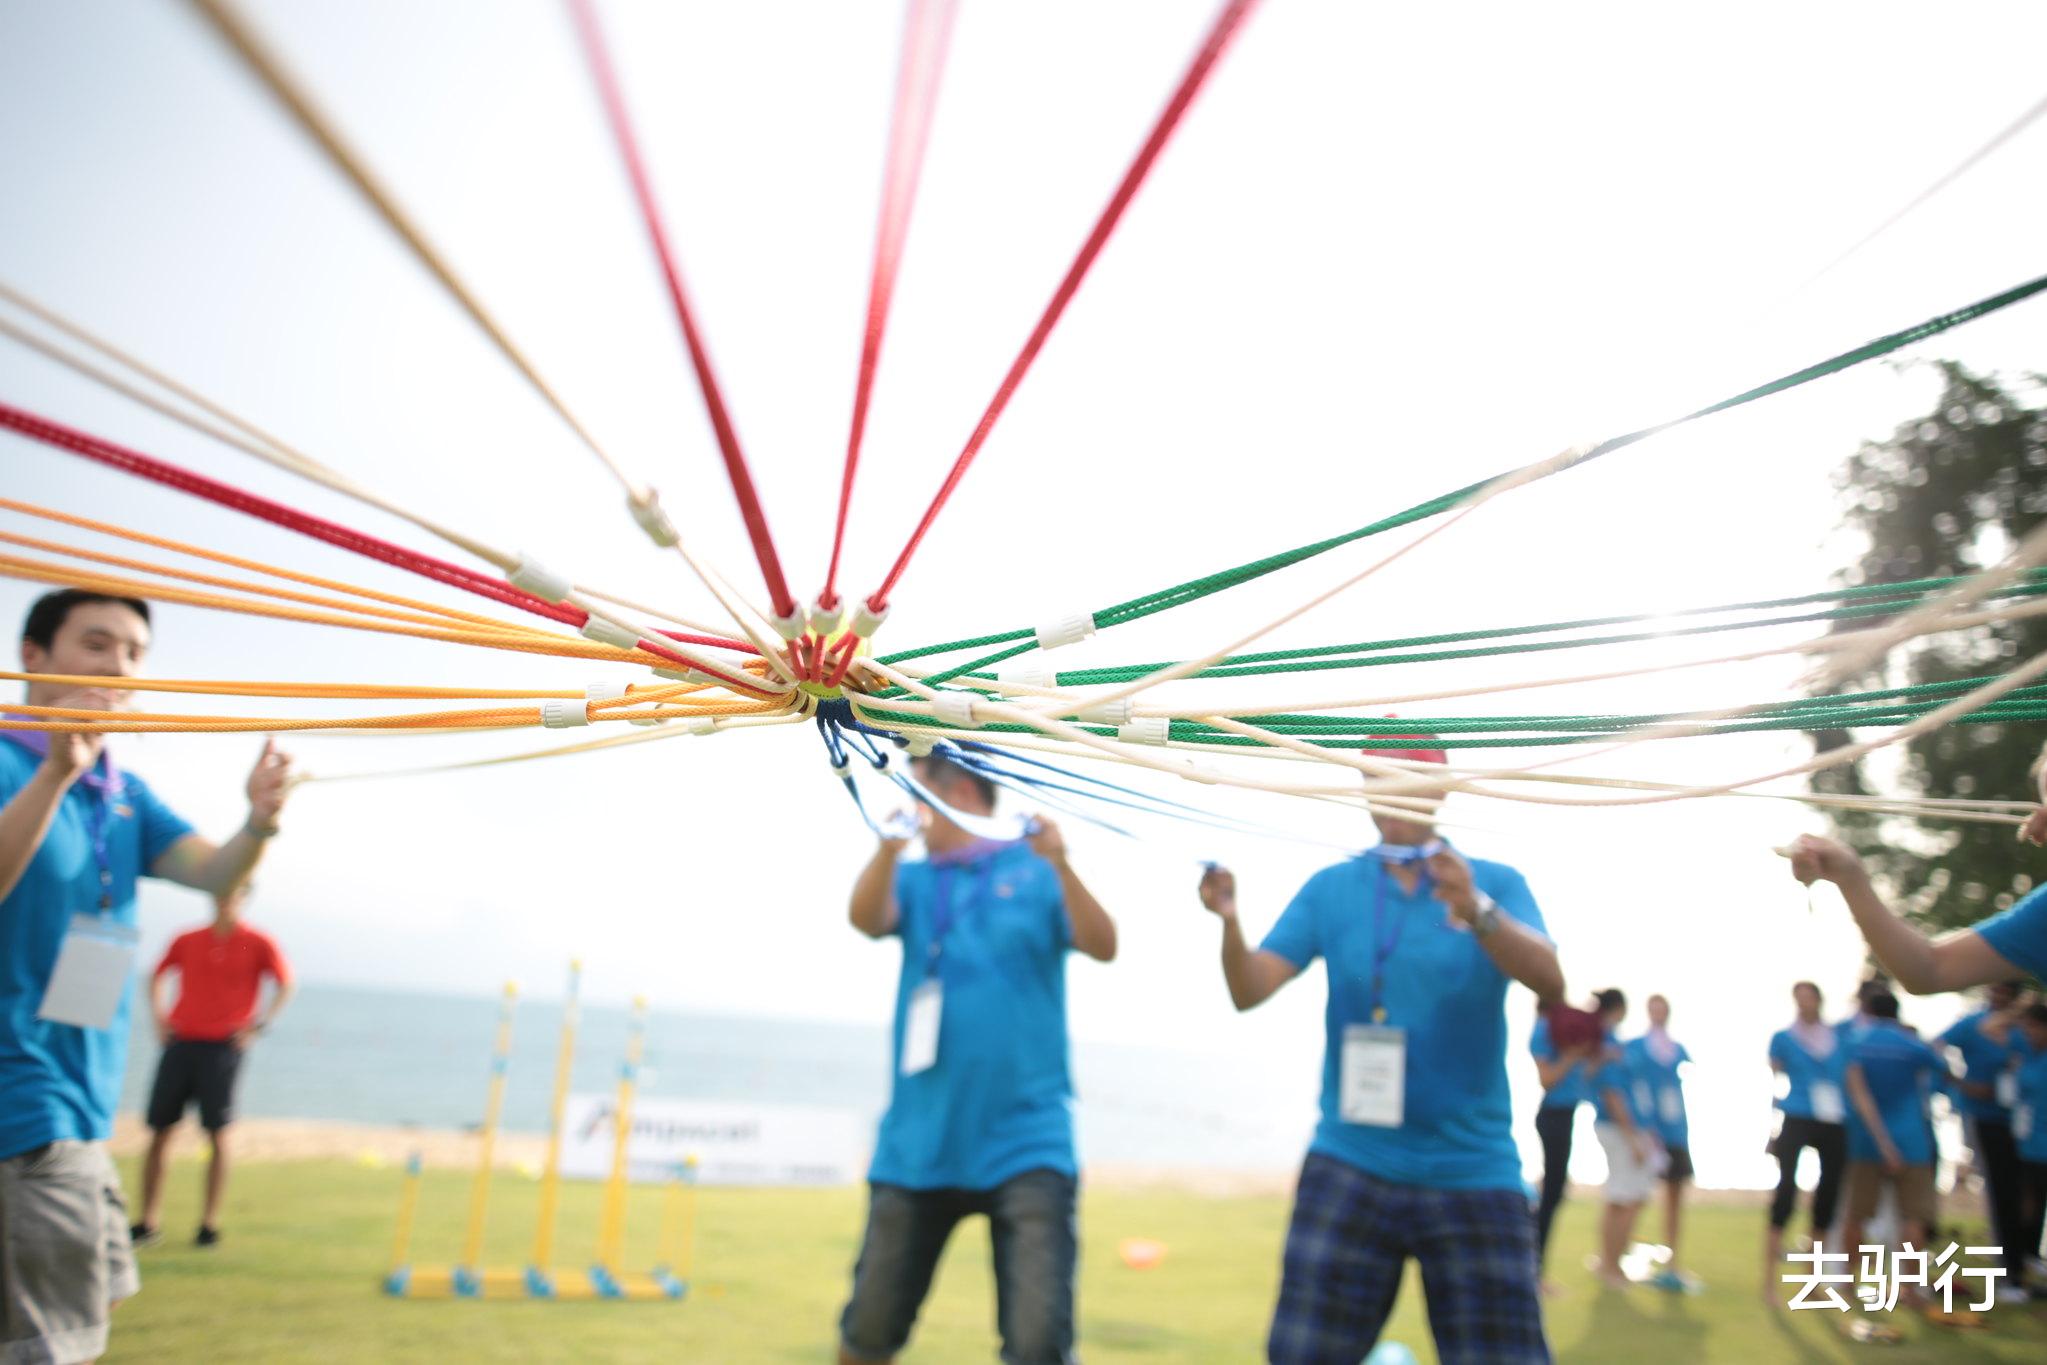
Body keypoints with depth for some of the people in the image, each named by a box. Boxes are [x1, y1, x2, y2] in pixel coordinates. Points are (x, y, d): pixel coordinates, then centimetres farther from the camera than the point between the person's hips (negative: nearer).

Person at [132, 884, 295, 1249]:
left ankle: (210, 1222, 8)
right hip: (181, 1042, 3)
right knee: (159, 1132, 3)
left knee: (217, 1134, -2)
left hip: (223, 1047, -3)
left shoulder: (258, 944, 1)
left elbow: (285, 986, 1)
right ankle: (147, 1222, 13)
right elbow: (158, 976, 23)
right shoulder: (187, 941, 9)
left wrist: (259, 1024, -8)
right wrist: (158, 1015, 8)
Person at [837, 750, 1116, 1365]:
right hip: (916, 1145, 3)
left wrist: (1060, 864, -29)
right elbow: (866, 919, -12)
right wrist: (889, 845, -31)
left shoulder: (1033, 872, 1)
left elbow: (1102, 947, -13)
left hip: (1025, 1144, -3)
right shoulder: (914, 880, 9)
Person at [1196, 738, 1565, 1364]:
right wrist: (1230, 922, -26)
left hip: (1475, 1174, 0)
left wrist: (1476, 910, -34)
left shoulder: (1496, 883, 0)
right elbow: (1250, 990, -6)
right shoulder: (1330, 888, 3)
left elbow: (1550, 983, -17)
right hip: (1349, 1165, 1)